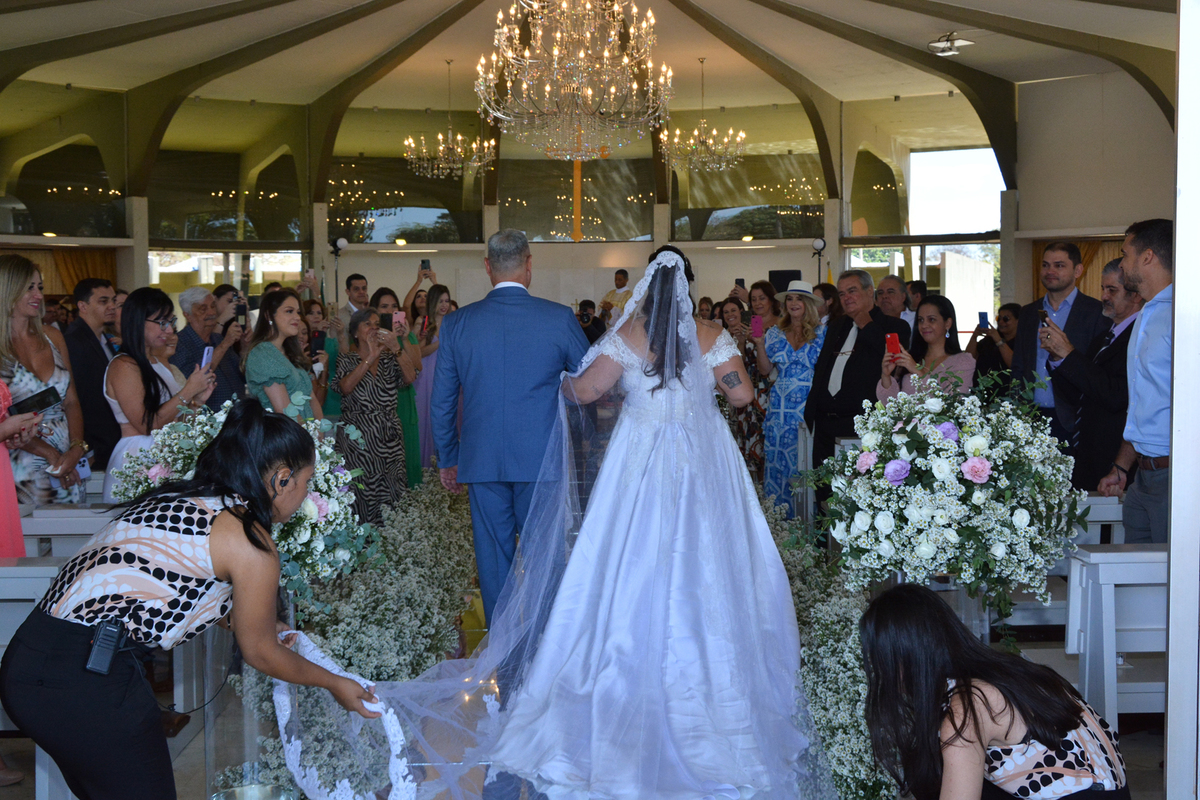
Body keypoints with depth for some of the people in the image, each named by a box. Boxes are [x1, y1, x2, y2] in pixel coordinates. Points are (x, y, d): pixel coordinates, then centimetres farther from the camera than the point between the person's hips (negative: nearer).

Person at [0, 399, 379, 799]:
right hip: (85, 685, -9)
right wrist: (334, 684, 19)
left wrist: (256, 624, 43)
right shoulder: (251, 544, -9)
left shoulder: (175, 498, 15)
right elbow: (259, 654, 3)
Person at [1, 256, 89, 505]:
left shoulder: (53, 338, 11)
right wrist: (50, 454, -15)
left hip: (70, 466, 5)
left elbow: (71, 401, 10)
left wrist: (77, 449, -6)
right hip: (24, 472, -5)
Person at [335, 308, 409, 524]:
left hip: (389, 436, 3)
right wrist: (371, 357, -18)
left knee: (393, 495, 1)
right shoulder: (347, 360, 4)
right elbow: (346, 387, -16)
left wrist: (397, 348, -16)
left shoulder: (388, 359, 12)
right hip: (359, 439, -3)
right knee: (366, 494, -8)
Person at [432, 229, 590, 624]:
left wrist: (448, 458, 17)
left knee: (493, 557, 10)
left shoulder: (456, 324, 1)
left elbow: (441, 403, 7)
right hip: (542, 458, -1)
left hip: (482, 459, 2)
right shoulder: (560, 318, -4)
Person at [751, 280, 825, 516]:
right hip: (780, 409, 3)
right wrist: (758, 344, -5)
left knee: (806, 462, -4)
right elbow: (765, 370, 7)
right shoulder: (775, 333, 9)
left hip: (810, 407, -2)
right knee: (778, 461, 1)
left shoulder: (822, 333, 3)